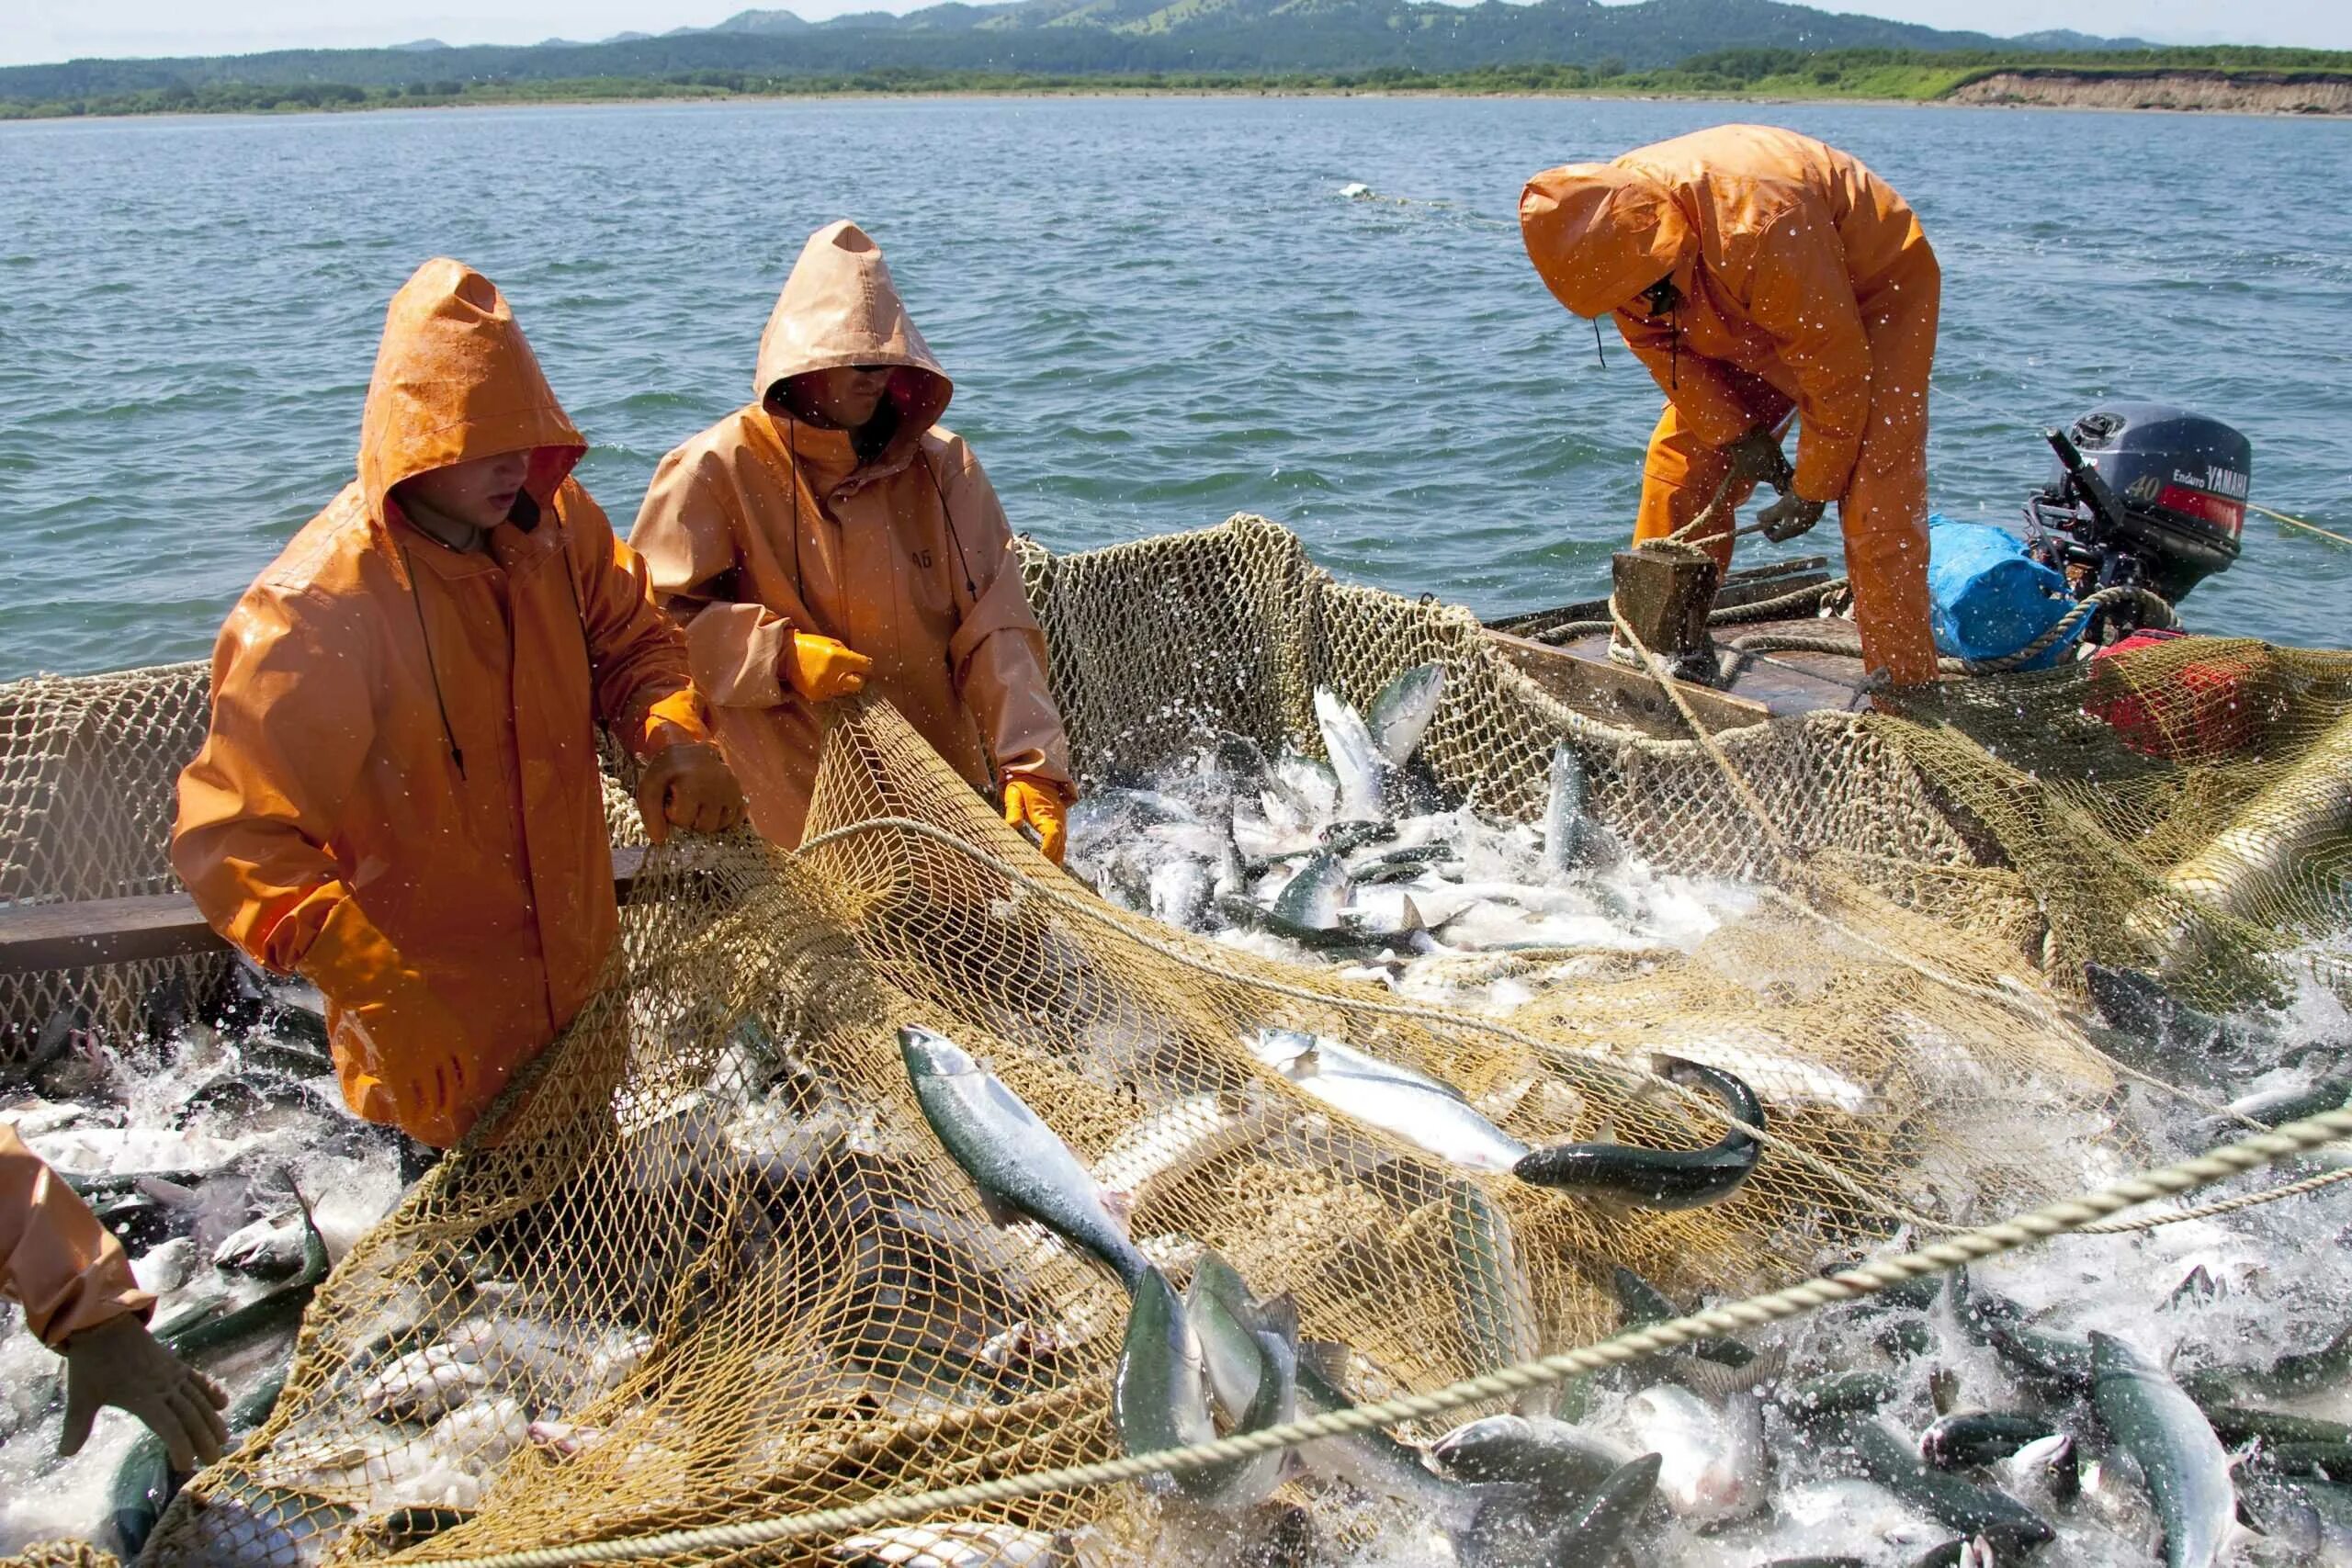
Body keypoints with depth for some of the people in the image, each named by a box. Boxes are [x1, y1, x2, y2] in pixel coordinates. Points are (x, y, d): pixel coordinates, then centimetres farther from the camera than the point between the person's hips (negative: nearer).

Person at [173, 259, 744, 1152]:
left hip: (582, 976, 6)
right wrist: (373, 982, -37)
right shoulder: (313, 610, -24)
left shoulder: (555, 523, -7)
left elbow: (632, 640, 7)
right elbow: (232, 834, -24)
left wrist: (675, 736, -17)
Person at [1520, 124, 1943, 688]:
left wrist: (1813, 489, -18)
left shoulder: (1760, 230, -41)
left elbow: (1837, 368, -29)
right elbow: (1659, 344, -6)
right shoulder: (1605, 231, -21)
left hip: (1872, 288, -7)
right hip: (1750, 322, 7)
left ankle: (1904, 690, -11)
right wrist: (1735, 433, -14)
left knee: (1873, 498, -18)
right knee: (1679, 465, 1)